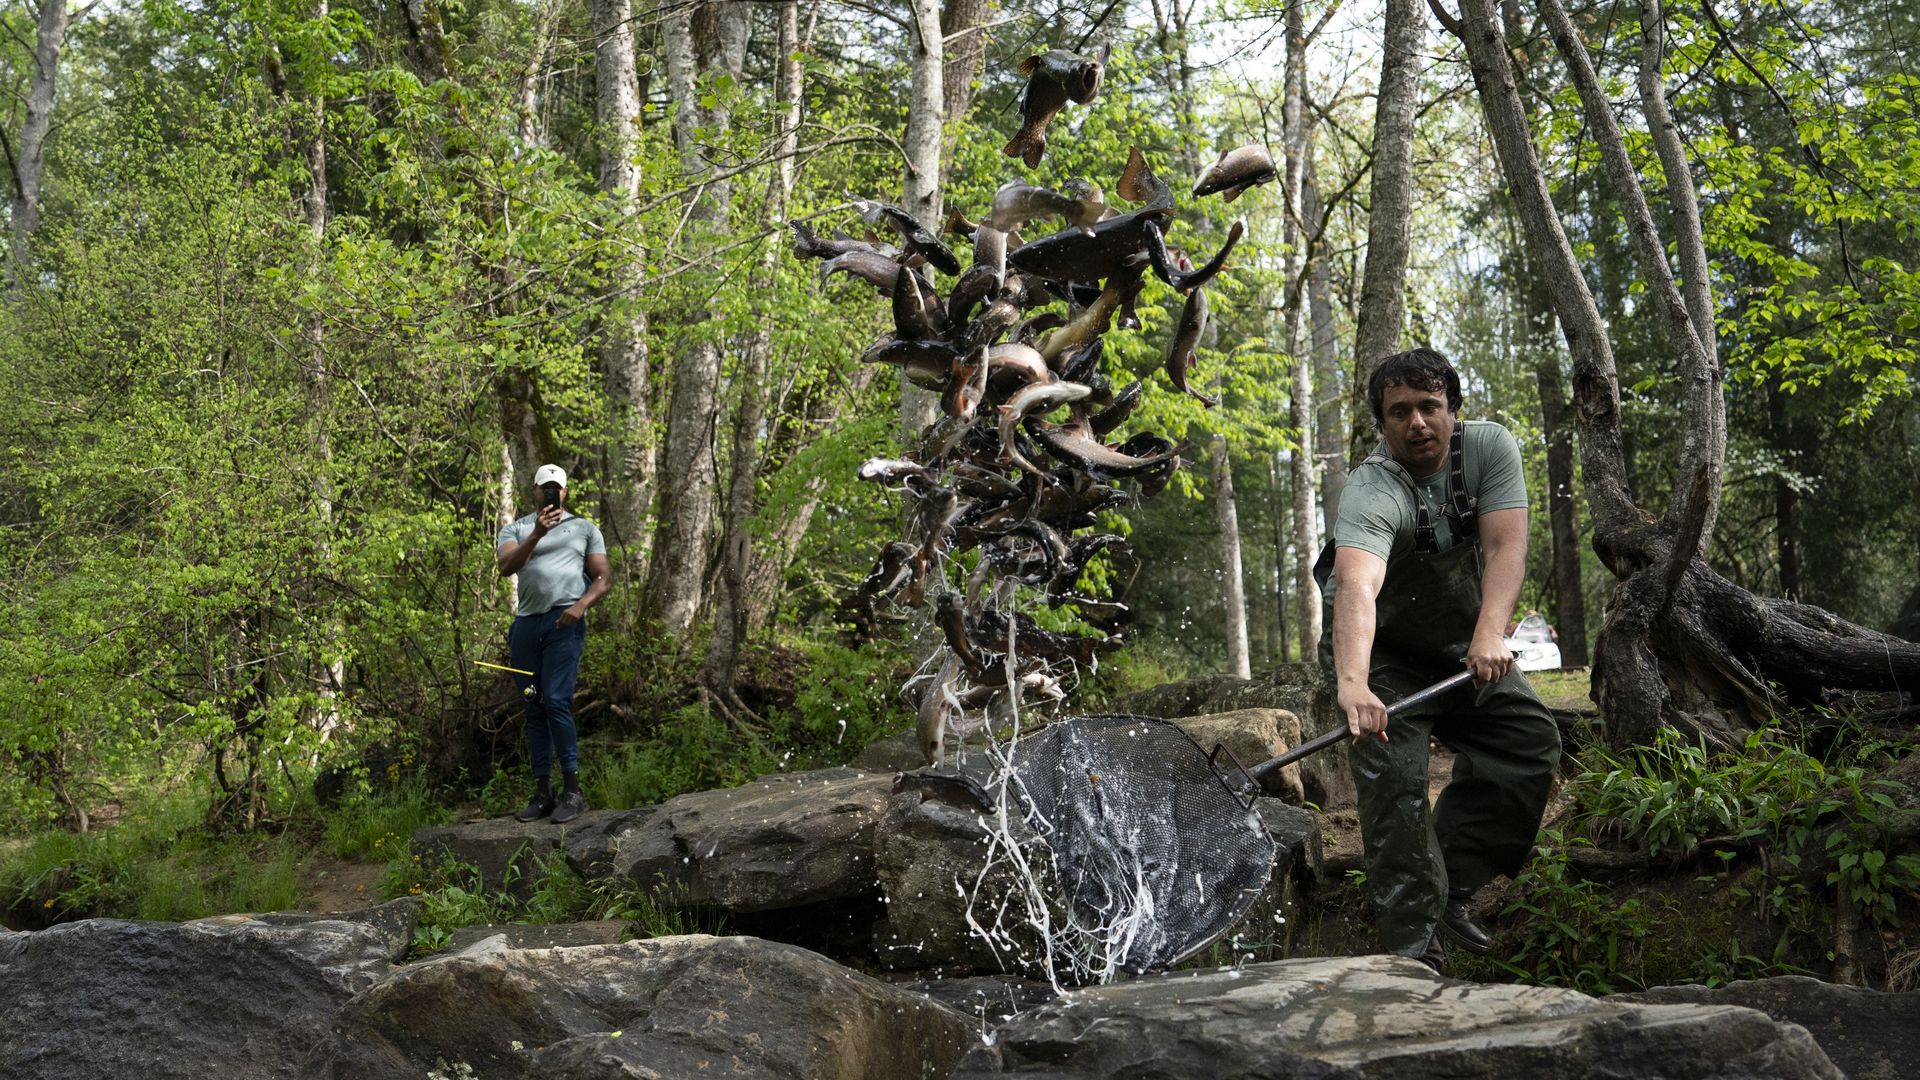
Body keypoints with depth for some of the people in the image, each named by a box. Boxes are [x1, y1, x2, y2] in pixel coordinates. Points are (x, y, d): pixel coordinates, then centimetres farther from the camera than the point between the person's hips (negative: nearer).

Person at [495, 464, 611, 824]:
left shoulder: (584, 528, 13)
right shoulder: (516, 529, 14)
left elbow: (604, 577, 8)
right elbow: (506, 567, -7)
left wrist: (582, 605, -11)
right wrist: (537, 535, -20)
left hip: (564, 622, -3)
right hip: (527, 623, 3)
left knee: (557, 702, -16)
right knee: (534, 709, 5)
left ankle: (572, 790, -13)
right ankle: (542, 793, 9)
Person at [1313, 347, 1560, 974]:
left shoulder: (1491, 447, -16)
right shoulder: (1372, 494, -31)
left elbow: (1506, 546, -26)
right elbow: (1357, 587, -49)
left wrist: (1490, 635, -43)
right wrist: (1352, 683, -66)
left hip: (1462, 645, 5)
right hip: (1384, 652, -5)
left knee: (1532, 742, -3)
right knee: (1394, 781, -18)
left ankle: (1454, 883, 7)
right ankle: (1412, 945, -14)